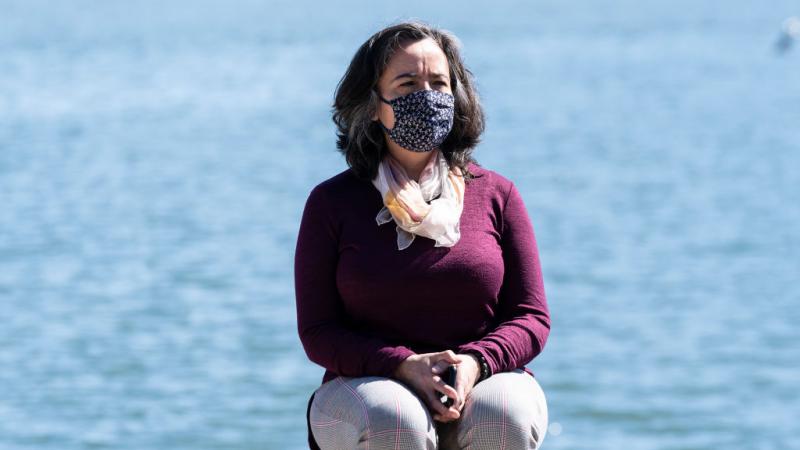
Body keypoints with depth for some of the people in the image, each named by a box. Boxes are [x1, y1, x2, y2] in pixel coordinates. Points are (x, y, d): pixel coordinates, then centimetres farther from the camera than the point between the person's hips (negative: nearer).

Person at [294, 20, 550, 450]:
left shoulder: (497, 195, 8)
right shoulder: (332, 202, 4)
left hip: (485, 380, 1)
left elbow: (531, 317, 5)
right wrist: (404, 366, -19)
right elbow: (317, 332, 0)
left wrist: (476, 362, -18)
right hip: (365, 387, -1)